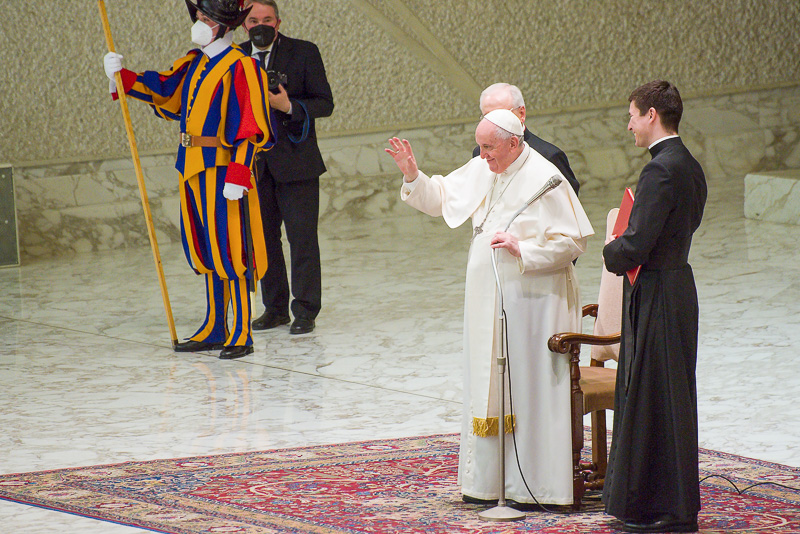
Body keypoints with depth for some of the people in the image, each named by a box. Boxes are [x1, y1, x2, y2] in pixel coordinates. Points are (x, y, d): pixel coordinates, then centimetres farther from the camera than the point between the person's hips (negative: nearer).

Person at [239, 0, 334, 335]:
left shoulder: (304, 53, -2)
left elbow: (325, 103, -4)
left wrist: (289, 106, -19)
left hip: (295, 161, -4)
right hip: (253, 164, 4)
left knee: (302, 237, -5)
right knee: (262, 237, 8)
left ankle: (305, 311, 1)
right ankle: (274, 308, 19)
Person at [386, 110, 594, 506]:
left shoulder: (543, 178, -15)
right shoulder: (481, 169, 6)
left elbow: (572, 241, -15)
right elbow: (441, 197, 17)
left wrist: (522, 249, -23)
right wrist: (413, 176, 0)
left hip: (531, 300, -7)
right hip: (488, 297, 7)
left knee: (529, 387, -3)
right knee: (488, 387, 10)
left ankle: (534, 485, 3)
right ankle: (489, 482, 18)